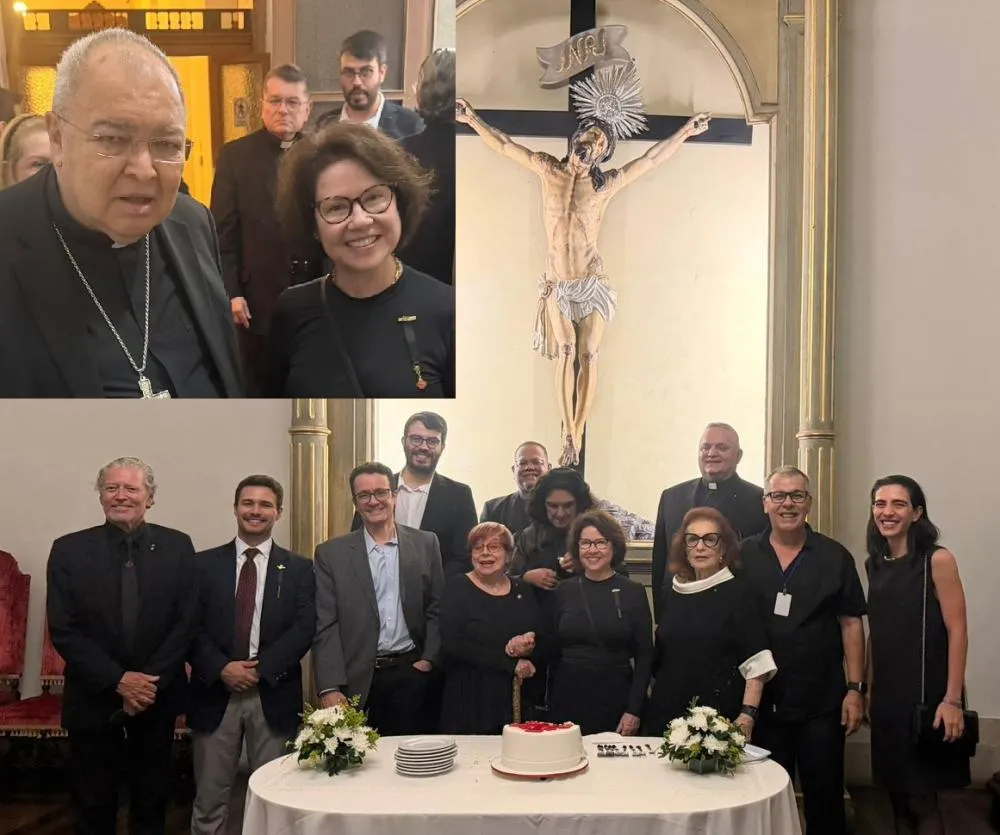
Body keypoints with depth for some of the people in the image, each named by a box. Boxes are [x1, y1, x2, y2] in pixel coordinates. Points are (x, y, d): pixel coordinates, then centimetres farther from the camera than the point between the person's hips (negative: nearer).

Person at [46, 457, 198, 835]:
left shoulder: (177, 546, -2)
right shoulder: (69, 550, -4)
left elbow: (186, 623, -4)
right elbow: (63, 630, -8)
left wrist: (150, 683, -13)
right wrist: (118, 681, -15)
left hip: (156, 697, 1)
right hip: (94, 700, 0)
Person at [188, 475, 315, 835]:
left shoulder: (299, 568, 6)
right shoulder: (205, 563, 7)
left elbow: (304, 629, -3)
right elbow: (191, 626, 1)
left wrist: (261, 669, -13)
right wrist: (222, 668, -13)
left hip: (274, 695, 0)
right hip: (215, 693, 0)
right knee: (209, 798, 6)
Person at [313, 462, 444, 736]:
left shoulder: (426, 544, 6)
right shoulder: (331, 554, 3)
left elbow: (438, 608, 8)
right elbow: (326, 626, -1)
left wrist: (429, 660, -2)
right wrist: (329, 688, -9)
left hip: (412, 674, 1)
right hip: (358, 681, -1)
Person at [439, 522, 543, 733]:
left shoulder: (521, 592, 11)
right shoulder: (457, 587, -1)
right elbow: (452, 645, -12)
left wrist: (530, 647, -13)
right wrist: (511, 663, -11)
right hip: (468, 702, -3)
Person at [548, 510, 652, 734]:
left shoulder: (633, 592, -1)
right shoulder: (563, 591, 4)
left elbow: (644, 656, -1)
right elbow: (553, 652, 8)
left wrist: (634, 711, -7)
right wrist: (550, 704, 5)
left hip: (616, 701, -1)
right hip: (568, 702, 1)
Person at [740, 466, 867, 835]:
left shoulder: (835, 556, 0)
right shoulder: (743, 555, 1)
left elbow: (850, 624, 1)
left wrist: (855, 688, -4)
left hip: (822, 703, -1)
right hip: (761, 700, 1)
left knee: (825, 797, 8)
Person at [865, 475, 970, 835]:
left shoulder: (937, 560, -11)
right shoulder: (874, 564, 7)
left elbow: (957, 632, -14)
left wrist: (952, 700, -18)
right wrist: (868, 691, 11)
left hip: (926, 694, -6)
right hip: (887, 695, 6)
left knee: (922, 800, 1)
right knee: (898, 795, 13)